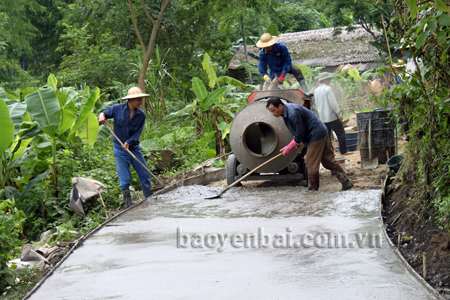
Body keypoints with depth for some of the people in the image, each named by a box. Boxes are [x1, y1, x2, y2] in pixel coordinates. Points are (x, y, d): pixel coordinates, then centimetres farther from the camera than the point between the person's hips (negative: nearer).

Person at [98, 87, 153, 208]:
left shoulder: (141, 115, -2)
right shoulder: (117, 109, -6)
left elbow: (138, 133, -6)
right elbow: (105, 113, 7)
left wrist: (128, 142, -23)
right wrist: (102, 116, -18)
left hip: (134, 149, 2)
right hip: (120, 151, -2)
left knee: (145, 176, 4)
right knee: (125, 179, 0)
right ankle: (129, 205, 8)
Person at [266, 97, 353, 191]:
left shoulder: (293, 113, -27)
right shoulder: (286, 111, 6)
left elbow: (300, 133, -21)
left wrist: (289, 147, -12)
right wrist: (297, 141, 10)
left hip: (316, 136, -10)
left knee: (311, 164, -4)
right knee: (328, 161, 12)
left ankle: (313, 189, 4)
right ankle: (346, 182, 16)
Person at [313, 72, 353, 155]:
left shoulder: (316, 91, 11)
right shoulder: (328, 89, -11)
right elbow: (333, 102, -15)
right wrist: (339, 114, -11)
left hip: (322, 117, 7)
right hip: (332, 116, -7)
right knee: (341, 133, -1)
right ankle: (344, 151, -2)